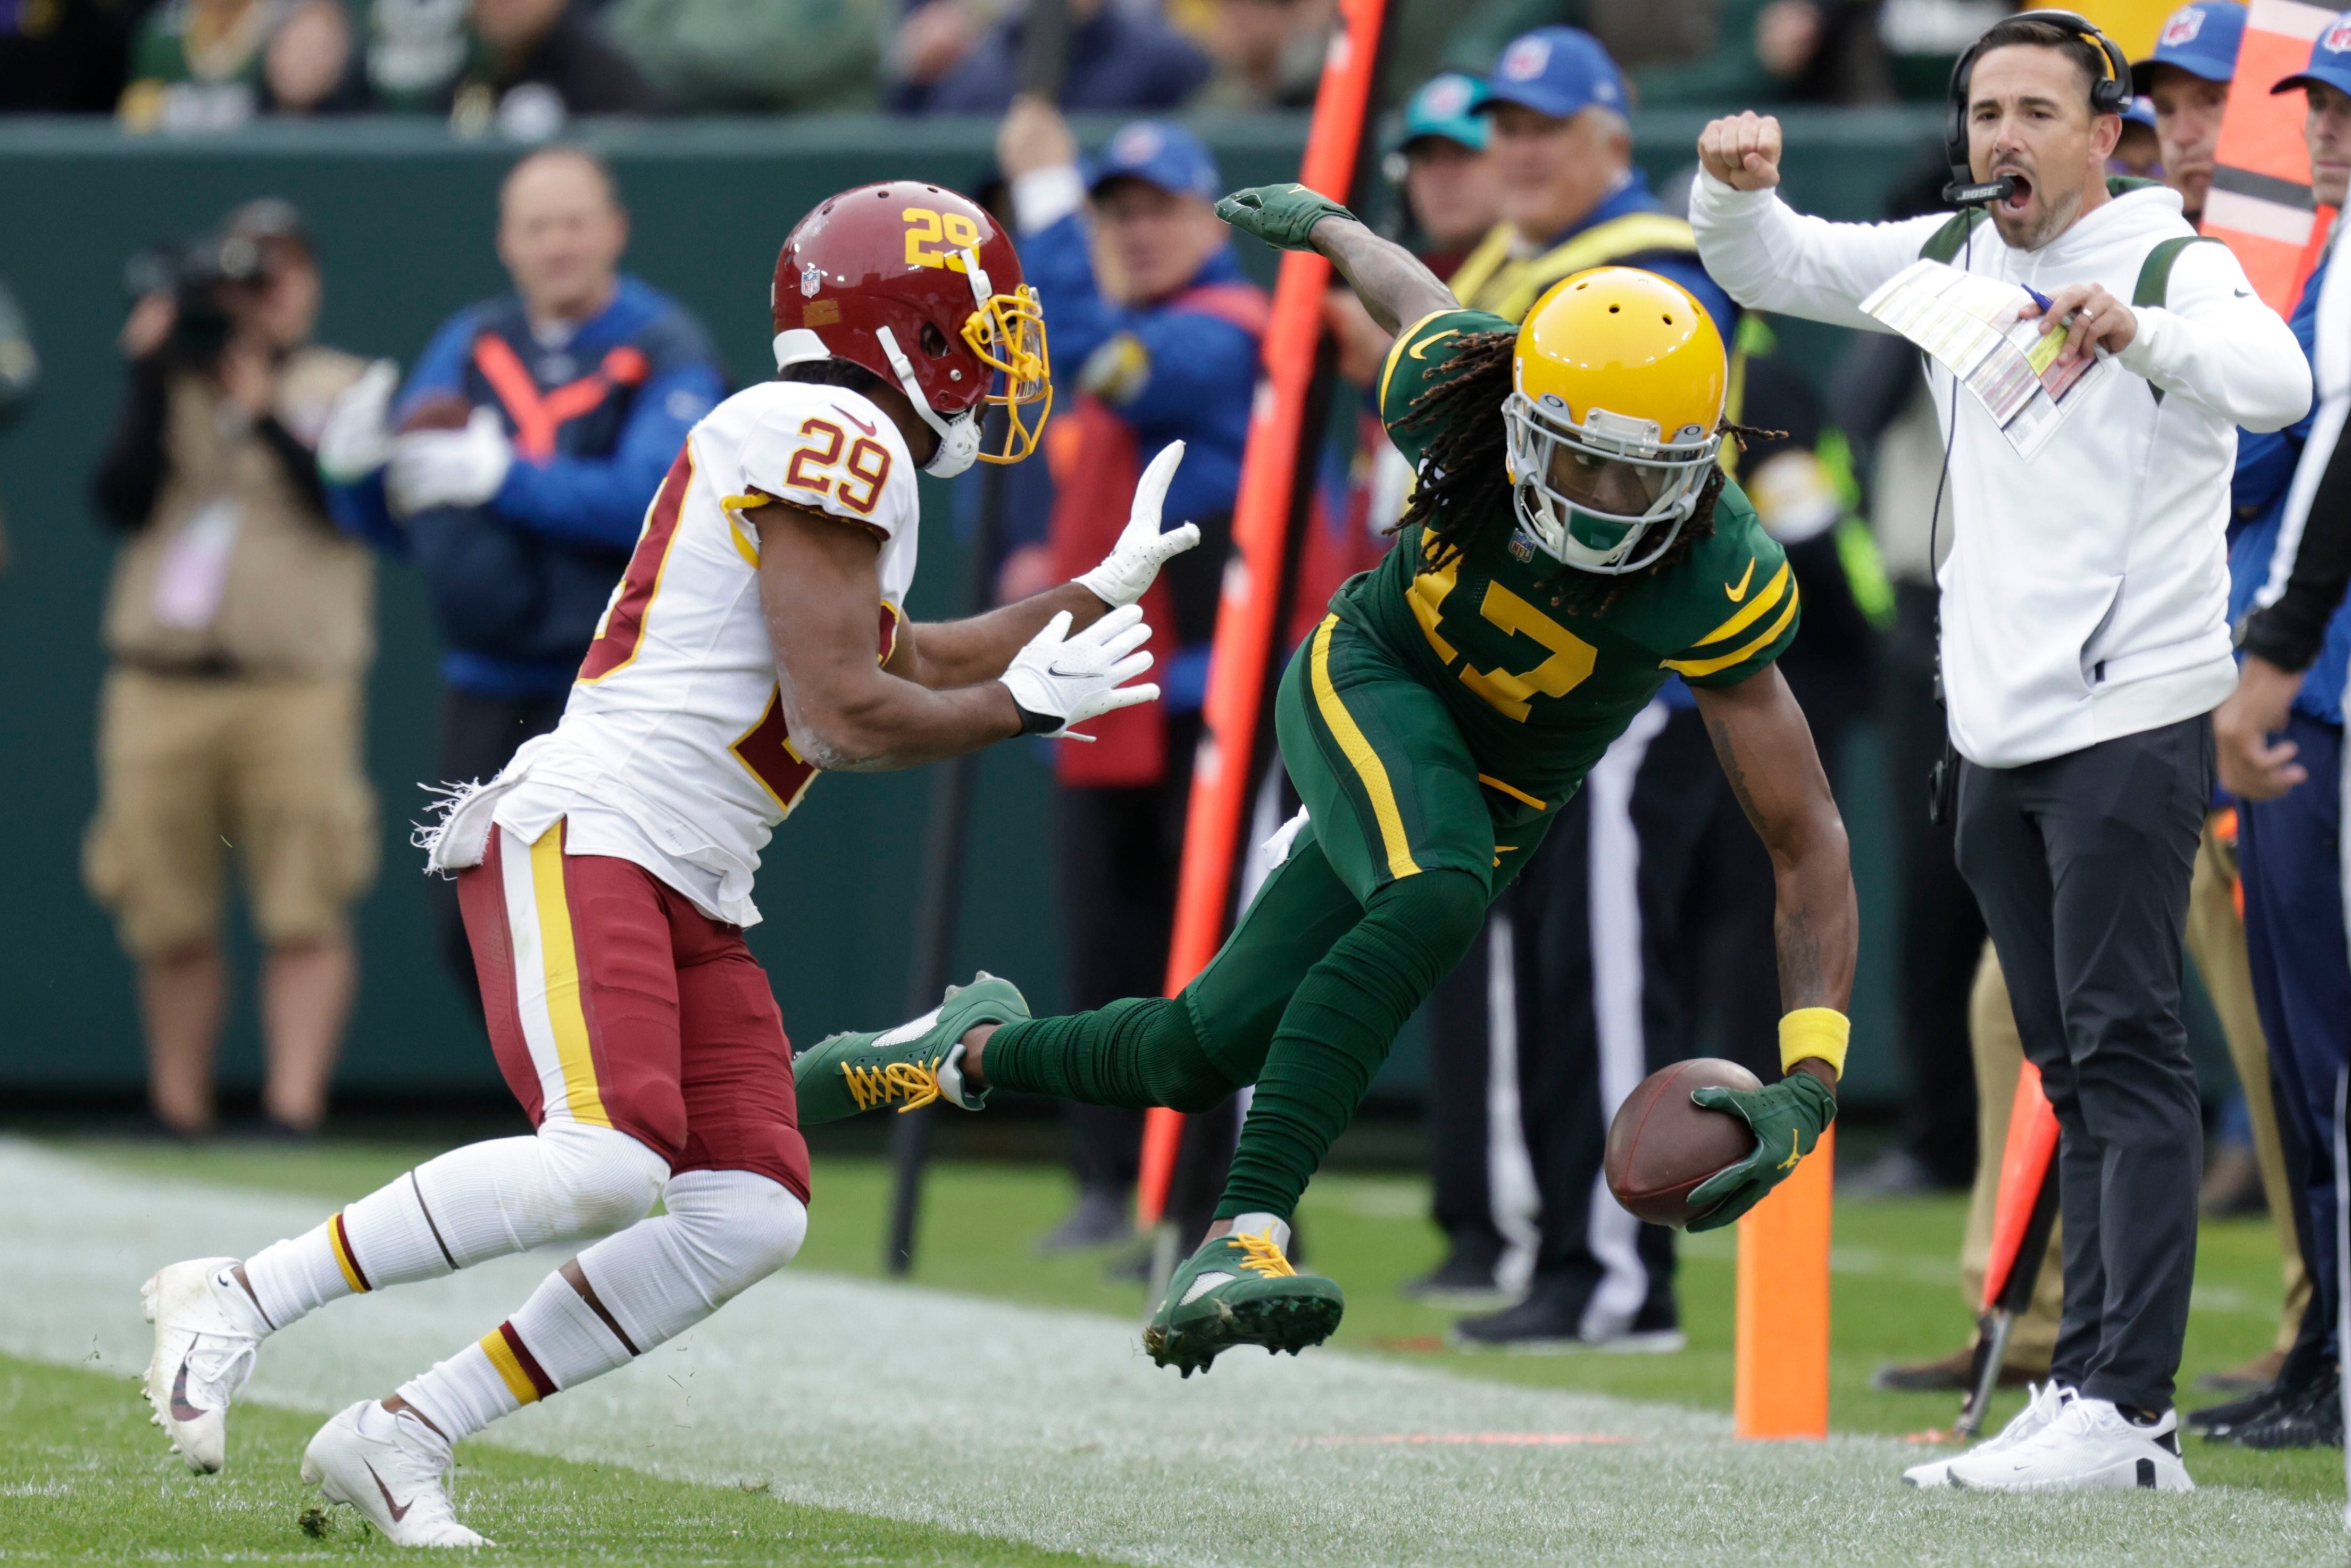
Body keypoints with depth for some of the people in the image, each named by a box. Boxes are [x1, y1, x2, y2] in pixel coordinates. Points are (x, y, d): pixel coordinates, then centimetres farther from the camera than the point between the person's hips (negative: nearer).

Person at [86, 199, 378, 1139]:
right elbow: (122, 499, 0)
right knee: (167, 921, 4)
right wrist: (153, 381, -4)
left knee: (303, 914, -11)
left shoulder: (335, 390, 8)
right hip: (160, 689, 3)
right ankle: (178, 1117, 12)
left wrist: (261, 408, -17)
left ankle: (292, 1108, -13)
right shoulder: (169, 388, 15)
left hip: (296, 691, -3)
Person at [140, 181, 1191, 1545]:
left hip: (687, 894, 10)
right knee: (604, 1164, -29)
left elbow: (913, 666, 36)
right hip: (585, 835, -10)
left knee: (751, 1216, -5)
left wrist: (1111, 588, 40)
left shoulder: (833, 451, 22)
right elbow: (847, 716, -14)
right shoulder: (834, 439, -9)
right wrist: (1026, 704, 0)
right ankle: (238, 1304, -16)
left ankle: (402, 1436, -1)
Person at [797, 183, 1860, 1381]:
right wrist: (1324, 224, 21)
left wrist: (1807, 1081, -42)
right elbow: (1403, 285, -2)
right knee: (1437, 898, -35)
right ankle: (1241, 1239, -37)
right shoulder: (1453, 386, -29)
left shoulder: (1718, 587, -34)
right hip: (1369, 683, -1)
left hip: (1502, 789, 1)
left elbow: (1807, 844, -30)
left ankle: (977, 1050, 36)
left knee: (1200, 1056, 4)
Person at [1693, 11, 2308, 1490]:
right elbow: (1774, 268, 14)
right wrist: (1736, 190, -9)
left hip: (2133, 722, -7)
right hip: (2001, 739, 7)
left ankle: (2126, 1408, -16)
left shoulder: (2172, 266, -11)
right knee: (2076, 1071, 11)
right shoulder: (1951, 260, 11)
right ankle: (2091, 1397, 14)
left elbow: (2276, 382, -29)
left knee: (2125, 1049, -12)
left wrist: (2138, 330, -48)